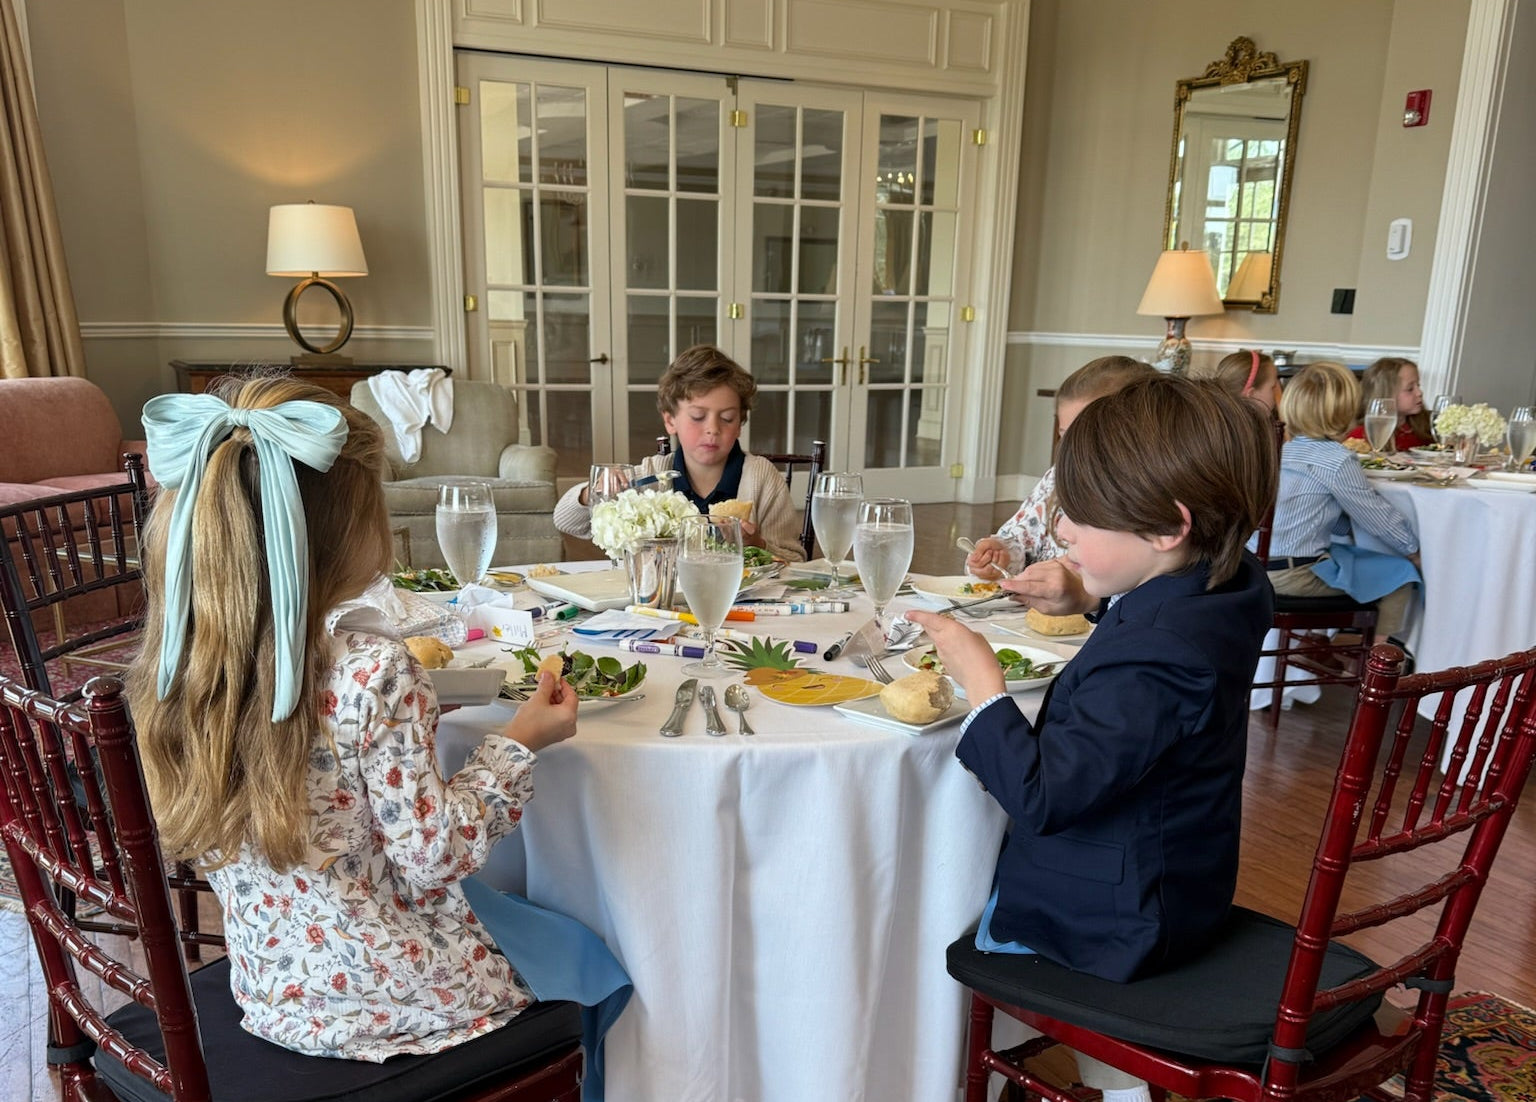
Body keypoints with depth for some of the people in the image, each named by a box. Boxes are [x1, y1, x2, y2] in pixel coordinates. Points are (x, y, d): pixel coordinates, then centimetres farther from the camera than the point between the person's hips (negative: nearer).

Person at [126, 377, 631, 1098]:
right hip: (390, 996, -7)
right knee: (599, 966, 19)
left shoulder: (179, 662, -9)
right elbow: (434, 857, -24)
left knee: (499, 901, 31)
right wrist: (519, 744, -12)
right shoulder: (373, 672, -30)